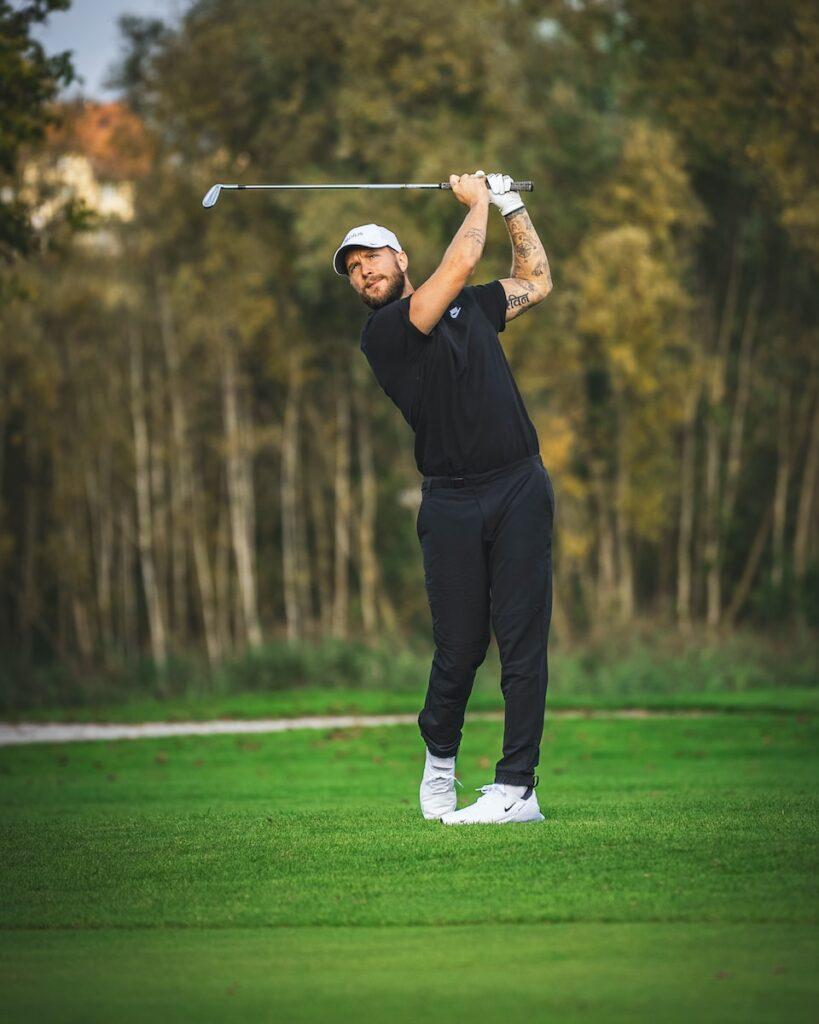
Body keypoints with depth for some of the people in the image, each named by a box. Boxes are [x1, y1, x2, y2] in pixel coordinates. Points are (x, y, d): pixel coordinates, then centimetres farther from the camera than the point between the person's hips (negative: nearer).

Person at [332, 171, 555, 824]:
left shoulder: (468, 306, 17)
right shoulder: (382, 333, -2)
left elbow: (537, 283, 30)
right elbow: (461, 263, -10)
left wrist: (511, 204, 25)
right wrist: (478, 203, 6)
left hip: (520, 486, 3)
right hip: (451, 501, -3)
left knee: (522, 639, -6)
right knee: (460, 645, -3)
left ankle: (518, 787, -7)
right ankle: (440, 758, 26)